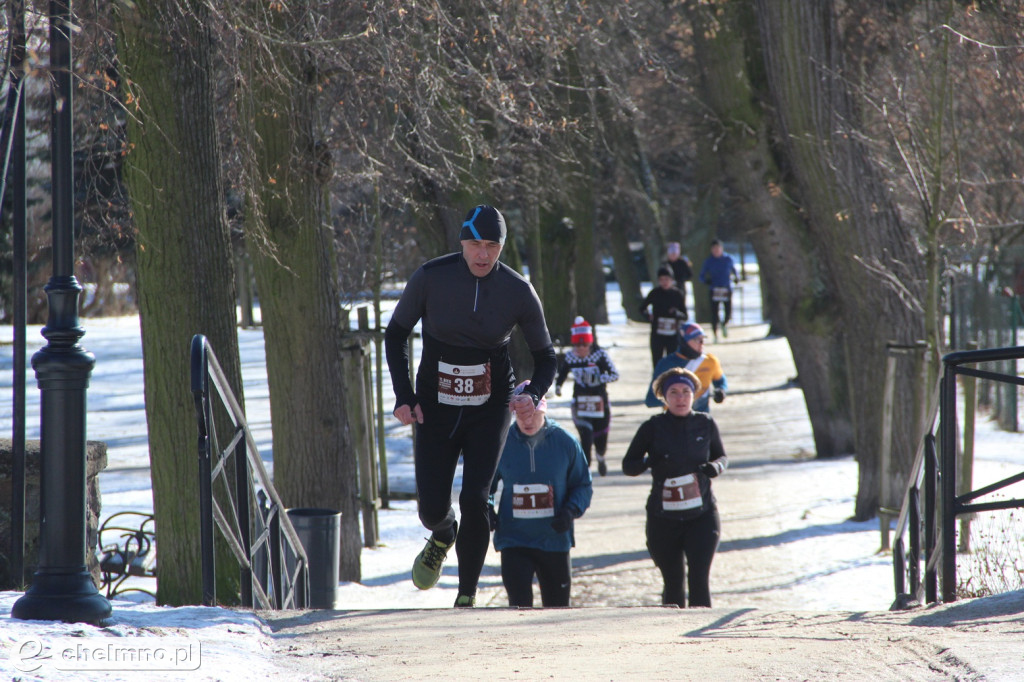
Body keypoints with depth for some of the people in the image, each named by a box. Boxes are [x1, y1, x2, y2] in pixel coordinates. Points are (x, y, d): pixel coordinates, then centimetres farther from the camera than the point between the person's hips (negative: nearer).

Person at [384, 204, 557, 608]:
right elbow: (396, 333, 2)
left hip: (490, 410, -1)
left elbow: (544, 355, 2)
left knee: (475, 500, -15)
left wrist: (534, 395, -19)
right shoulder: (431, 278, -12)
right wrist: (403, 395, -8)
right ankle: (443, 537, 36)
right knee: (432, 508, -3)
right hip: (435, 408, 1)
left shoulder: (518, 291, -10)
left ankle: (467, 596, 0)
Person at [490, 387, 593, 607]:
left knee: (557, 605, 8)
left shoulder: (565, 442, -2)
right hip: (514, 541, -1)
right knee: (519, 603, -13)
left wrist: (571, 511, -12)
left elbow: (583, 486, 7)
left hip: (555, 541, 1)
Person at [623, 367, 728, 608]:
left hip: (702, 516, 0)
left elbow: (722, 456, 16)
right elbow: (628, 465, 2)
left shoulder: (706, 424, 2)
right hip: (663, 518, 0)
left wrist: (715, 467, -8)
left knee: (699, 579, -14)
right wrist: (648, 462, -20)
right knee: (673, 583, 9)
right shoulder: (652, 428, -3)